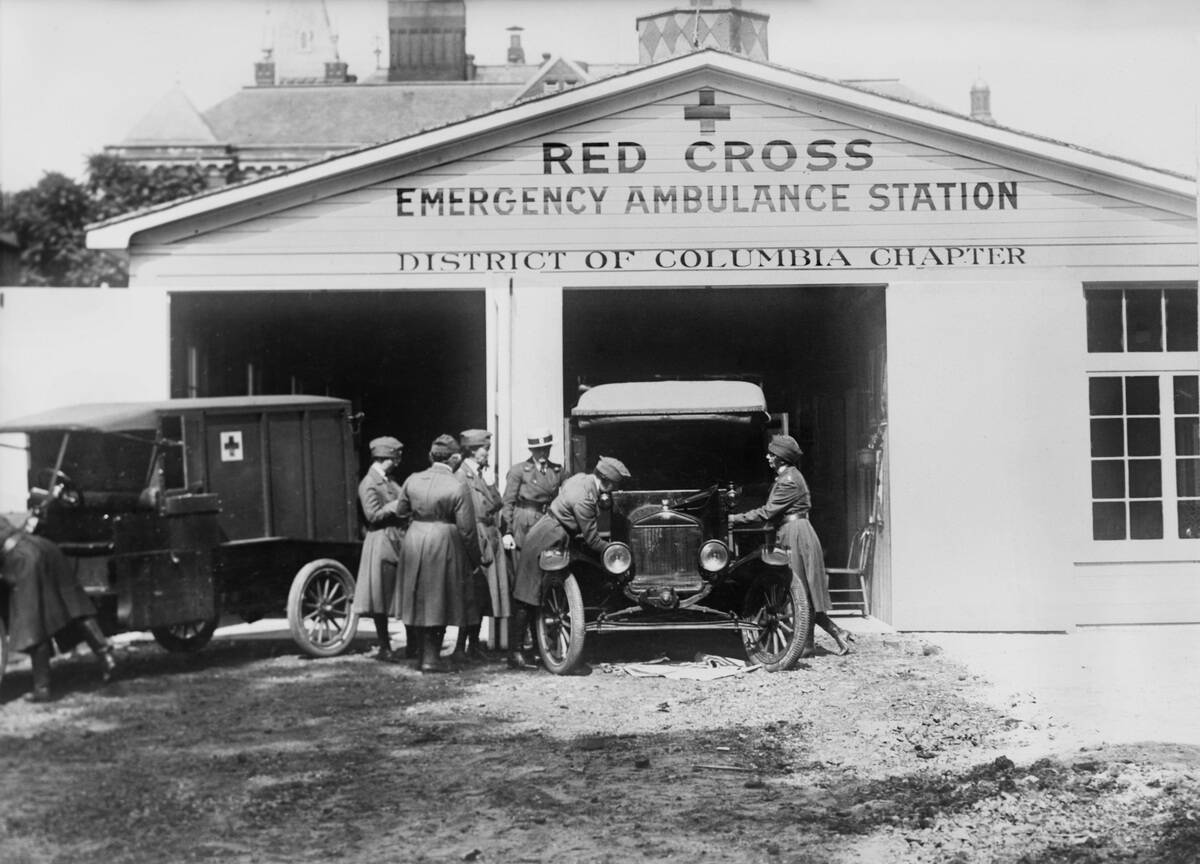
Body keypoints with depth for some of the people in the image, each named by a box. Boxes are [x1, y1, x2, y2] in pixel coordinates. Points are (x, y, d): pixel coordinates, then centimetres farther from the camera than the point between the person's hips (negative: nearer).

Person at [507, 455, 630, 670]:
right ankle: (515, 654, -2)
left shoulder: (582, 478, 2)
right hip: (543, 544, -10)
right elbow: (592, 540, -18)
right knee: (526, 600, -5)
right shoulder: (584, 499, -25)